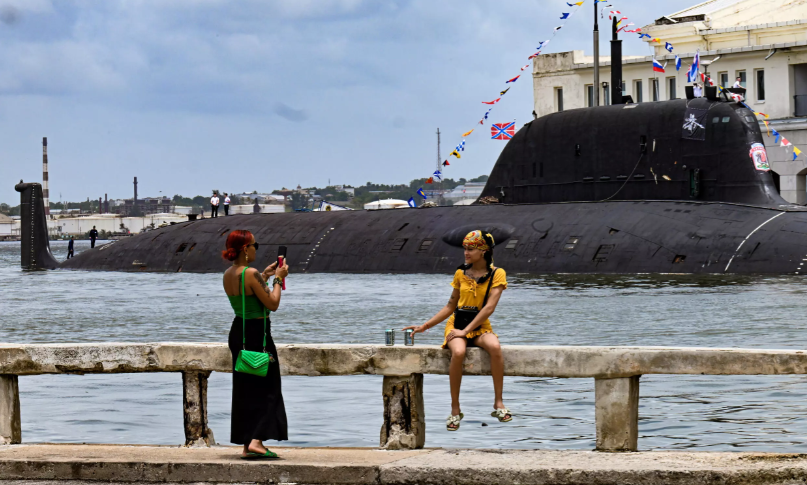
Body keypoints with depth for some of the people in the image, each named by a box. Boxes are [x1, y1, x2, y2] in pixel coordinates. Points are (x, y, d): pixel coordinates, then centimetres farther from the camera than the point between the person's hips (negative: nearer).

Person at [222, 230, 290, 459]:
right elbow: (272, 304, -16)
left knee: (244, 390, 13)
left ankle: (246, 444, 14)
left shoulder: (228, 274, 7)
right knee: (267, 388, -2)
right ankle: (257, 440, -13)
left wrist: (264, 276, 22)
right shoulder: (250, 274, -19)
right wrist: (278, 279, -3)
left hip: (238, 332, 8)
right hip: (257, 333, -8)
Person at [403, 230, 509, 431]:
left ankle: (498, 403, -26)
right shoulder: (461, 273, 10)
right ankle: (455, 410, -23)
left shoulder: (496, 274, -1)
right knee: (458, 353, -34)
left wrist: (466, 331, -19)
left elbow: (489, 307, -12)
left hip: (480, 328, -2)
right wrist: (425, 326, 10)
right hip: (457, 325, 2)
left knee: (495, 347, -37)